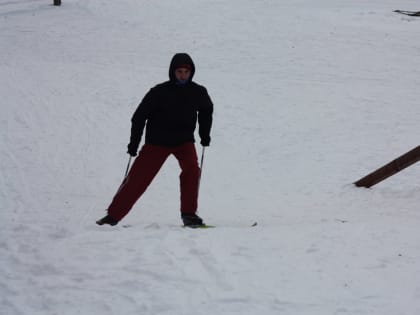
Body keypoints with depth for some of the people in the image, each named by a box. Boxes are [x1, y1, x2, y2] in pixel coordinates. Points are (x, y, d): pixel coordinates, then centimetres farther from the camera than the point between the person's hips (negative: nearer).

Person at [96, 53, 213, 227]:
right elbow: (140, 116, -8)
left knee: (192, 168, -25)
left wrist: (205, 135, 12)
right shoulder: (159, 92, -14)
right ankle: (113, 215, 6)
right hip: (157, 141, -2)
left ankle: (188, 213, -15)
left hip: (184, 140, 2)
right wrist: (133, 144, -10)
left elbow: (206, 110, 18)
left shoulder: (198, 92, -5)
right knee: (138, 178, -3)